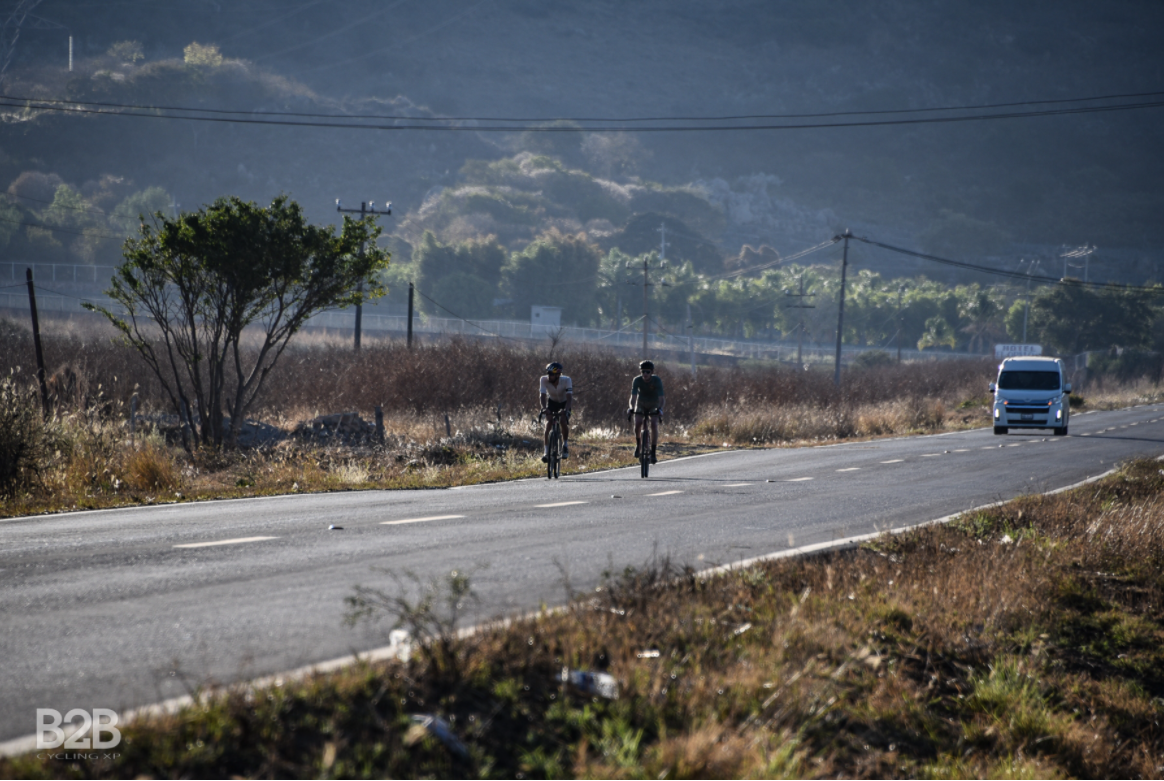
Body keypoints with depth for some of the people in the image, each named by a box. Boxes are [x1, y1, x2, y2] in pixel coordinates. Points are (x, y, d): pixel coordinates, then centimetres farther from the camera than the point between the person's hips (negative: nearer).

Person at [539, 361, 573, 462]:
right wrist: (544, 408, -53)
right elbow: (542, 396, -34)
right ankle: (546, 451, -15)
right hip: (552, 402, 1)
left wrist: (566, 410, -55)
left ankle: (565, 445, 2)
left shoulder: (566, 380, -32)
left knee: (563, 421, -24)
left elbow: (569, 397, -38)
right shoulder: (544, 380, -27)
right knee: (548, 423, -19)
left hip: (564, 403, -1)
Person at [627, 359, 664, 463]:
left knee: (654, 425, -22)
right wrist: (631, 408, -51)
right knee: (637, 423, -21)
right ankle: (638, 444, 7)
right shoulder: (637, 380, -24)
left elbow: (661, 398, -35)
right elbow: (633, 396, -32)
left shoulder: (657, 381, -27)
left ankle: (653, 452, -16)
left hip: (654, 405, -1)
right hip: (641, 404, 1)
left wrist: (660, 409, -54)